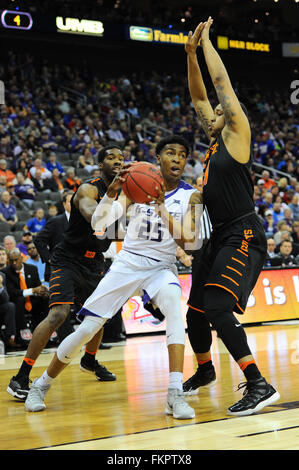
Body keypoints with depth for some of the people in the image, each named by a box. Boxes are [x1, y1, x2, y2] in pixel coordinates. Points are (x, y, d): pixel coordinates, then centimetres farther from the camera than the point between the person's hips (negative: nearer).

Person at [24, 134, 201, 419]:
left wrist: (162, 209, -27)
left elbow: (188, 241, -16)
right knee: (85, 330, -2)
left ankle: (175, 395, -38)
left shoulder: (189, 195, -3)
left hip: (161, 268, 0)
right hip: (127, 264, 1)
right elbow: (98, 224, -13)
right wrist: (111, 191, -31)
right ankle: (41, 385, 22)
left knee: (173, 303, -35)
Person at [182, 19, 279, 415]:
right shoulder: (216, 139, 16)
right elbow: (199, 97, 20)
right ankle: (205, 369, 41)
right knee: (196, 308, 18)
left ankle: (259, 386, -24)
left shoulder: (237, 134, -4)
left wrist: (206, 40, 3)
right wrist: (191, 53, 12)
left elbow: (222, 82, -6)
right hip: (220, 237, 10)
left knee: (218, 308, -23)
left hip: (244, 237, -10)